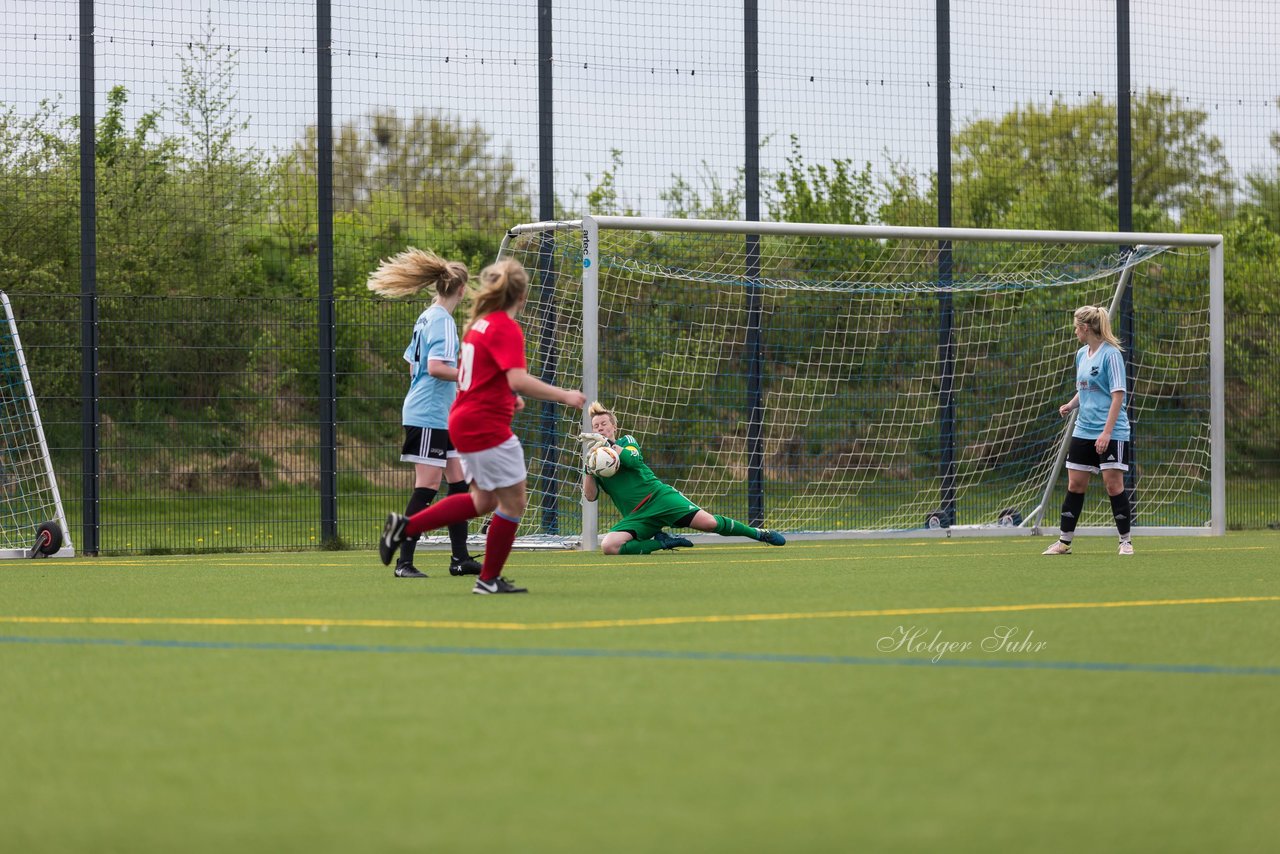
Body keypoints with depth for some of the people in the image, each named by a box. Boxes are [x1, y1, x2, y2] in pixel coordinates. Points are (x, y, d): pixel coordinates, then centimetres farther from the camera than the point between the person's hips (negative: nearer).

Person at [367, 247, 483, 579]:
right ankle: (404, 562, -7)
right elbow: (435, 367, -25)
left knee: (459, 482, 11)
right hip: (428, 417, -10)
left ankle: (460, 558, 15)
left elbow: (413, 365, 20)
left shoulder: (427, 318, 13)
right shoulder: (442, 321, -15)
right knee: (427, 487, -9)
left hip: (441, 417, 10)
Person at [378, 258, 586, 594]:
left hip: (466, 423, 10)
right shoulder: (507, 328, -16)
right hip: (486, 426, -10)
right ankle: (490, 579, 10)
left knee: (484, 500, 20)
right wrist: (563, 395, -21)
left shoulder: (480, 323, 12)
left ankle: (404, 526, 16)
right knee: (513, 501, 2)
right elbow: (519, 380, -28)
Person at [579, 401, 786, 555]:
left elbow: (633, 459, -16)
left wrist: (606, 443, -20)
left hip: (658, 496, -2)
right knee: (608, 546, -27)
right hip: (636, 517, 2)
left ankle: (760, 534, 6)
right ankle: (663, 543, -9)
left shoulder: (627, 441, 8)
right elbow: (590, 496, 1)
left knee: (708, 522, -18)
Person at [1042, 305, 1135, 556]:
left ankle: (1125, 541, 5)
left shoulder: (1111, 354, -12)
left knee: (1113, 484, -6)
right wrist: (1070, 405, 3)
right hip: (1083, 430, 8)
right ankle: (1064, 542, 14)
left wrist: (1107, 432, -22)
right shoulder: (1082, 354, 12)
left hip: (1111, 433, -8)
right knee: (1075, 485, 8)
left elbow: (1118, 396, -16)